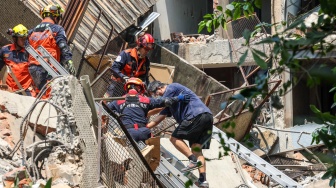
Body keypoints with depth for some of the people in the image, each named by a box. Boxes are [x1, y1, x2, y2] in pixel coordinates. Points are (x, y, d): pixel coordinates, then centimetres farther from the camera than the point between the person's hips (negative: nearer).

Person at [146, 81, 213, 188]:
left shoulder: (171, 88, 3)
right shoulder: (170, 101, 31)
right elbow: (161, 116, 27)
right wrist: (146, 126, 20)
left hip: (197, 115, -10)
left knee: (175, 138, -5)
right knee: (196, 148, 6)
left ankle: (193, 160, -18)